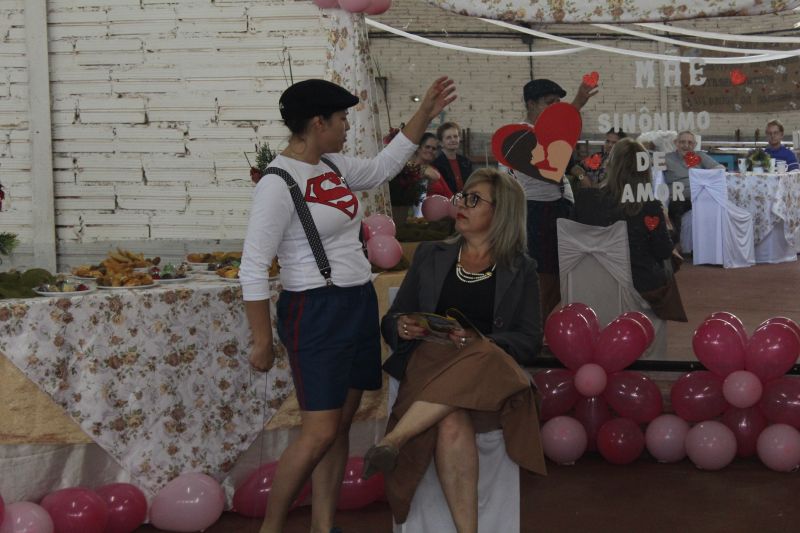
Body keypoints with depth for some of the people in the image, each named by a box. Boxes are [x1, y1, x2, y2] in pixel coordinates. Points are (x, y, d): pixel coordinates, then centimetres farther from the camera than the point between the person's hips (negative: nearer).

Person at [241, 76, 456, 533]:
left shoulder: (334, 166, 8)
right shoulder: (279, 183, -16)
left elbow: (382, 167, 28)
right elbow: (253, 270, -16)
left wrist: (426, 113, 24)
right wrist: (263, 341, -14)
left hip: (359, 304, 8)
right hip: (315, 311, -8)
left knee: (341, 425, 11)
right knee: (320, 432, -9)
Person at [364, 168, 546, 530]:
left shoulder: (521, 270, 15)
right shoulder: (430, 255, 21)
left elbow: (529, 341, 6)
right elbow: (391, 321, 20)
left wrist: (483, 343, -13)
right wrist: (402, 328, -6)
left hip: (490, 372, -1)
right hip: (429, 366, 1)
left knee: (480, 360, -40)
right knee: (452, 425, -36)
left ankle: (395, 439, -39)